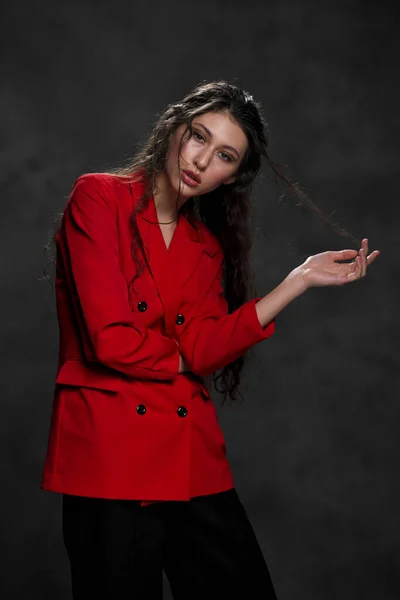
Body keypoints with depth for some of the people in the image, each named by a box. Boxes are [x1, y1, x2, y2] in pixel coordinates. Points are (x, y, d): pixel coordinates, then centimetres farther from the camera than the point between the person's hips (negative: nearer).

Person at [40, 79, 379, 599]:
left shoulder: (208, 243, 14)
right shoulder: (99, 199, -4)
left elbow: (204, 349, -4)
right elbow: (112, 342, -14)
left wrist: (301, 279, -3)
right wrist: (182, 361, 2)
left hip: (195, 459, 6)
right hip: (111, 451, -6)